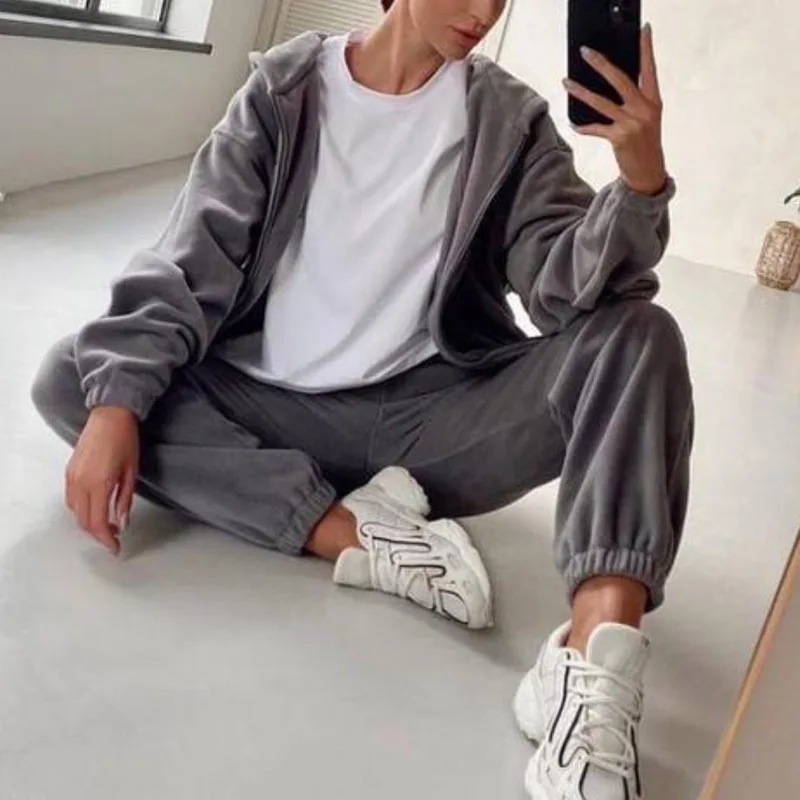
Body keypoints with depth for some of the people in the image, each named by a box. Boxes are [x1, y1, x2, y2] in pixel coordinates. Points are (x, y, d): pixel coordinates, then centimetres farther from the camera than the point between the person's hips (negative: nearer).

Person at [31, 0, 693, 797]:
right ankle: (358, 534, -27)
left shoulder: (509, 120, 0)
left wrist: (640, 182, -32)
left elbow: (571, 289, -13)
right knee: (71, 378, -18)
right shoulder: (286, 87, 1)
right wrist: (116, 401, -20)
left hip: (430, 422, 0)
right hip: (277, 413, 1)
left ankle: (592, 676, -43)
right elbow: (192, 258, -5)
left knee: (637, 336, -23)